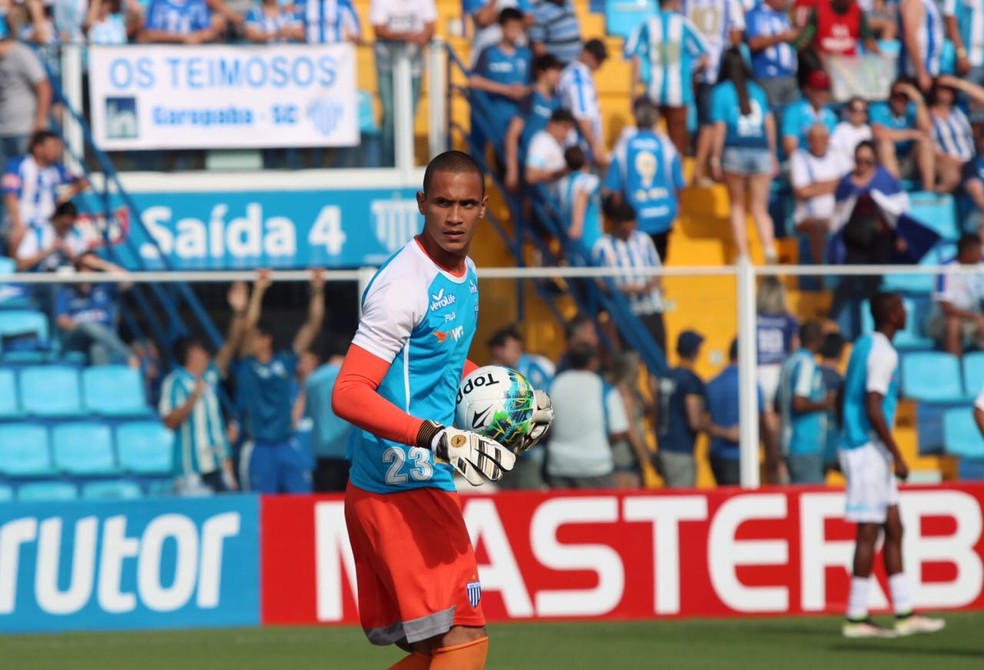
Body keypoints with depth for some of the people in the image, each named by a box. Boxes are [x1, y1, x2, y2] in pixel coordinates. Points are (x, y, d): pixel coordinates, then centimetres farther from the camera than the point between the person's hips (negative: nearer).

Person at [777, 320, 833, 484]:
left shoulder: (790, 363, 15)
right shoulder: (807, 364, -13)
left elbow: (778, 402, 22)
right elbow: (800, 404, -23)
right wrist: (824, 404, -7)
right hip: (806, 446, -9)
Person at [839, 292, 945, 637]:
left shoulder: (863, 346, 14)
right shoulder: (883, 353, -15)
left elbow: (845, 398, 21)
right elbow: (873, 409, -23)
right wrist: (897, 456, -18)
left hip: (856, 446, 10)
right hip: (869, 450, -10)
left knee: (893, 529, 11)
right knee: (869, 532, -6)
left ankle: (904, 613, 12)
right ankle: (856, 618, -3)